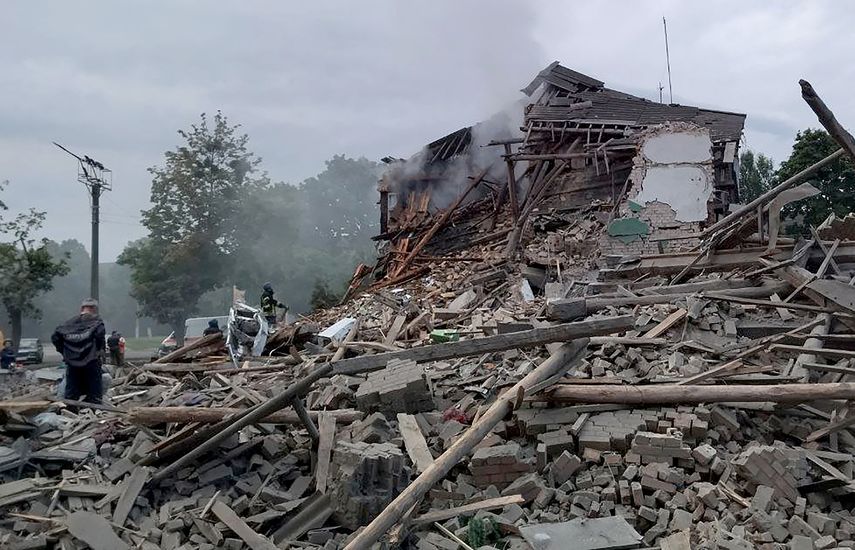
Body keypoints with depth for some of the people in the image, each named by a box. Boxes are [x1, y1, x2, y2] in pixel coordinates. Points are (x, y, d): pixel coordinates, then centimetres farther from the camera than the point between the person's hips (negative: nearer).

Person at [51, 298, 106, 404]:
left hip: (71, 361, 4)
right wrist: (101, 350, -7)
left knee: (70, 395, 13)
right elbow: (100, 334, -21)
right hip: (91, 361, -4)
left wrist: (64, 352, 12)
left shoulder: (70, 322, 11)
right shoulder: (96, 320, -3)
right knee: (94, 395, 2)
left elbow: (55, 337, 5)